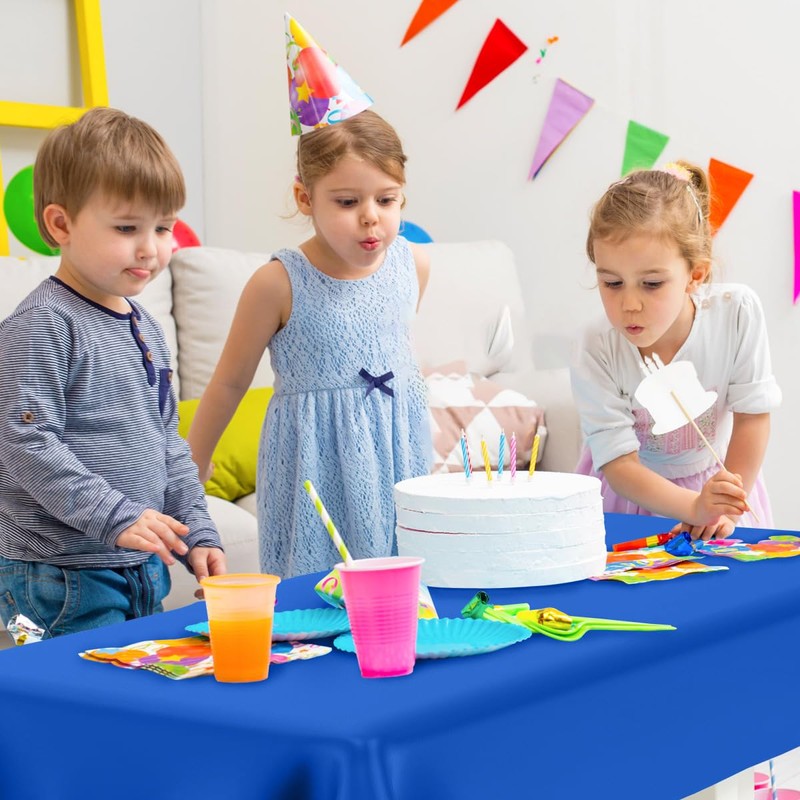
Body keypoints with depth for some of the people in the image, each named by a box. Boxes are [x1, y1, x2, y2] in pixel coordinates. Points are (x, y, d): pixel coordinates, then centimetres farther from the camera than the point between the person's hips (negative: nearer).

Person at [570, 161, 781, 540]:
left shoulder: (737, 313, -23)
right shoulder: (596, 356, -25)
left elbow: (753, 415, -11)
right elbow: (618, 464, -24)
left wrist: (727, 509, -15)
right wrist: (695, 507, -39)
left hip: (714, 481, 1)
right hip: (628, 495, -1)